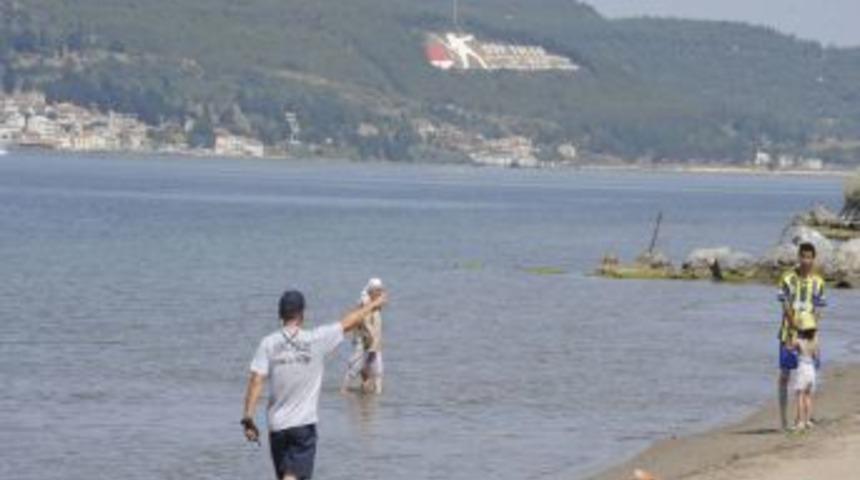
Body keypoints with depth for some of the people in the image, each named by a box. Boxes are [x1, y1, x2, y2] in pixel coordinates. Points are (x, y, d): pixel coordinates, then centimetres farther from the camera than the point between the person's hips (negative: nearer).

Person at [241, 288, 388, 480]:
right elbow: (349, 322, 8)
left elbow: (256, 381, -9)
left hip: (276, 424, 3)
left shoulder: (268, 344, -3)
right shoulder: (317, 339, -5)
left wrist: (248, 418, -7)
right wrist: (373, 305, 24)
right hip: (304, 424, -3)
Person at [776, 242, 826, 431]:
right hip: (789, 332, -2)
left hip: (809, 333, 2)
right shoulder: (788, 279, -4)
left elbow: (818, 310, 3)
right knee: (785, 374, -1)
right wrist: (796, 329, -16)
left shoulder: (818, 282, 3)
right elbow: (786, 308, -7)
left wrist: (811, 330, -10)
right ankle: (783, 417, 4)